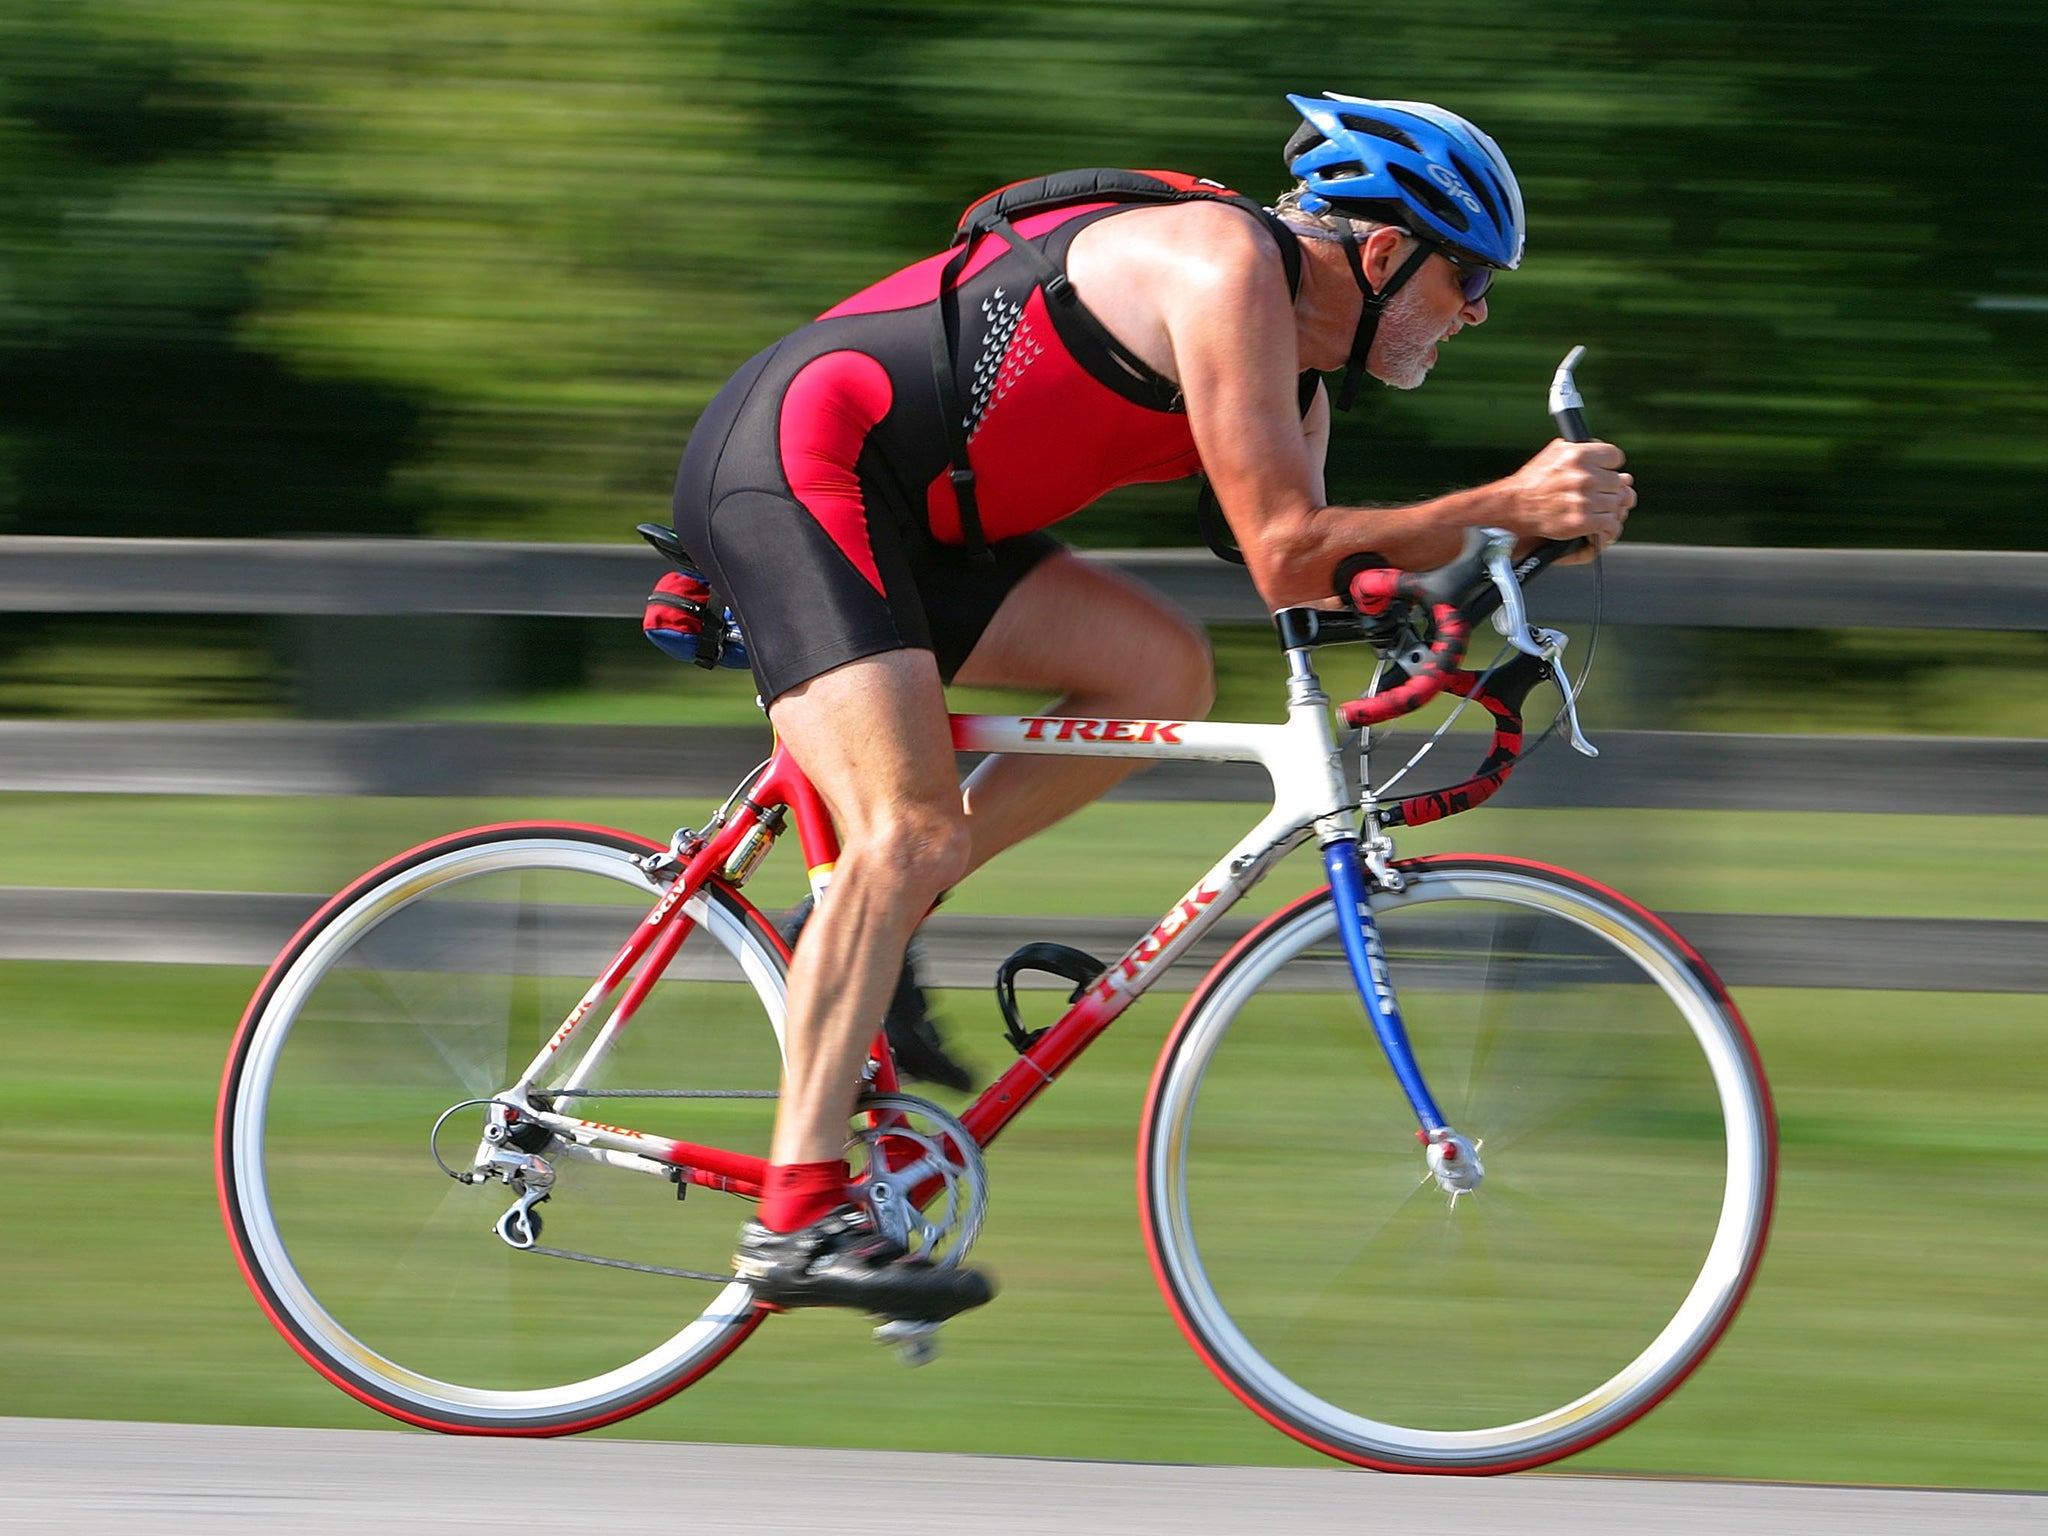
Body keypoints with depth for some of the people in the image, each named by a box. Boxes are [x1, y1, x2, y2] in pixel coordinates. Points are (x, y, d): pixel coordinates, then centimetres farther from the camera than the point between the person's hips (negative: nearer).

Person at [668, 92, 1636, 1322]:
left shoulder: (1296, 370, 15)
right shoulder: (1231, 264, -16)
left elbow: (1325, 565, 9)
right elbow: (1286, 559, -20)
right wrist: (1507, 508, -20)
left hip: (903, 515, 10)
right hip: (797, 459, -10)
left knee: (1164, 672, 1)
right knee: (914, 828, -21)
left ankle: (864, 933, 4)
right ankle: (799, 1218, -23)